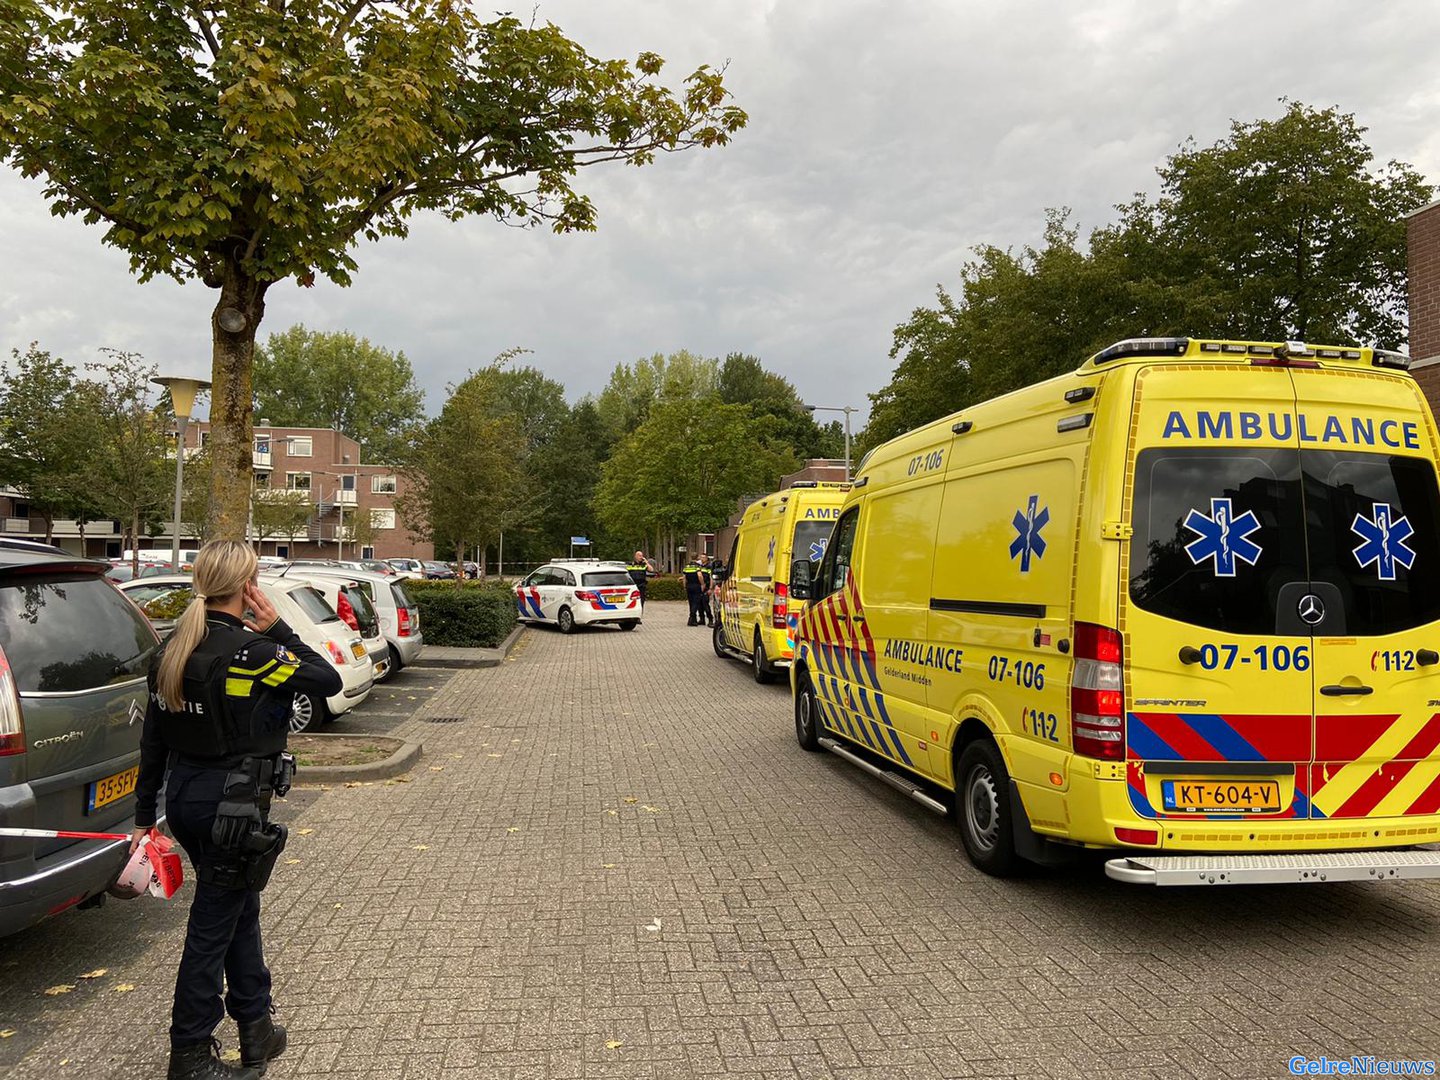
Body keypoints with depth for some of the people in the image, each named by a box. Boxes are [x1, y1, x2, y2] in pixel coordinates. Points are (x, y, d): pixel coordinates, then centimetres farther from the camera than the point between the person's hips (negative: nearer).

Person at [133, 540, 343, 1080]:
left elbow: (153, 739, 9)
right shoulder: (249, 652, -20)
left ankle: (256, 1031, 35)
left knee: (240, 908, 22)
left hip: (184, 798, 8)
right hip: (232, 806, -8)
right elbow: (329, 679, -13)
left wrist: (145, 813, 16)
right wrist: (278, 630, -8)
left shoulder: (172, 649, 4)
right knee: (213, 925, 5)